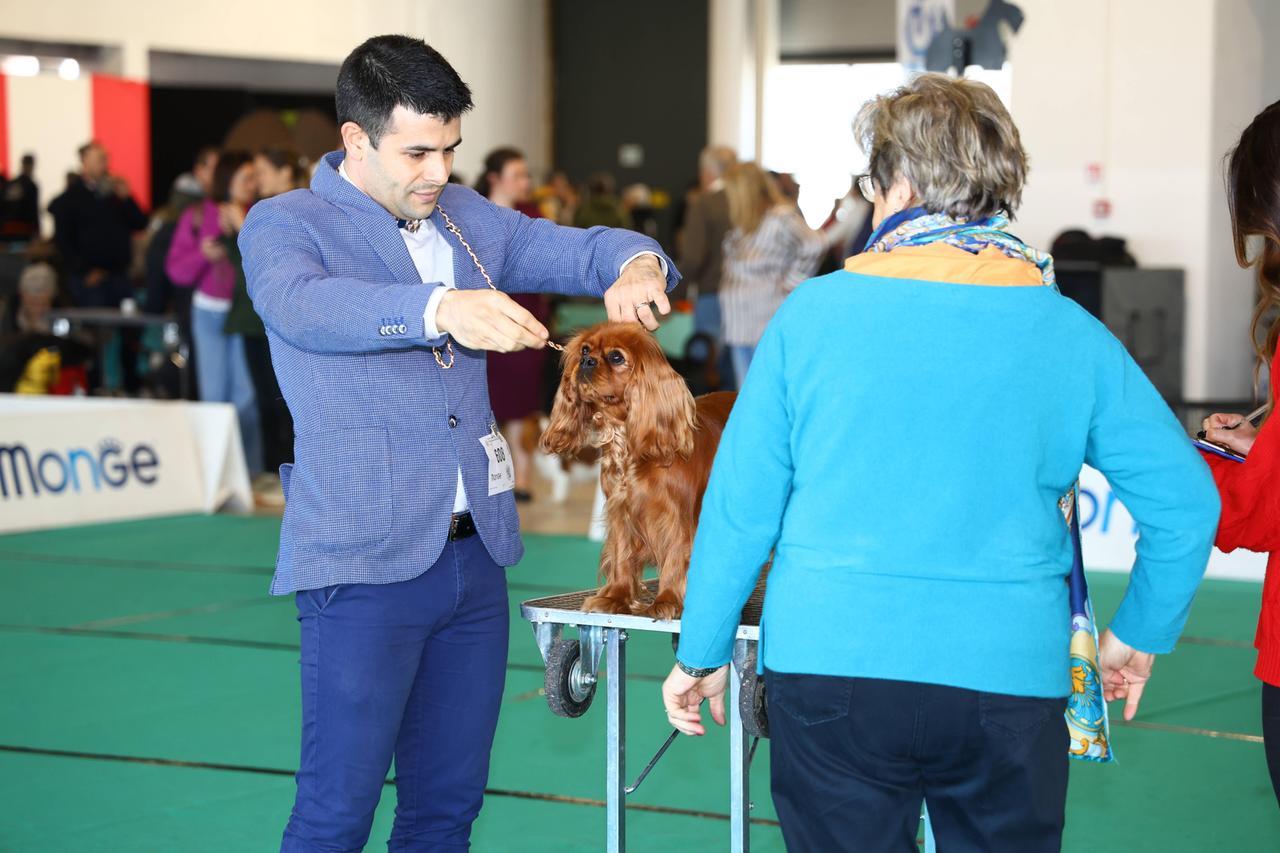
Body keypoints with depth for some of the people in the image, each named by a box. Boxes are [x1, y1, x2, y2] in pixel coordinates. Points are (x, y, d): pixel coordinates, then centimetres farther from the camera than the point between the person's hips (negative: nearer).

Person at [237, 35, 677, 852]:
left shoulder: (466, 218, 15)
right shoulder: (284, 225, -4)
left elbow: (578, 248, 16)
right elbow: (306, 305, -25)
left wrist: (636, 264, -10)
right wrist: (439, 310, -42)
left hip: (475, 552, 6)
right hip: (366, 561, -6)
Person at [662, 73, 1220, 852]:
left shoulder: (815, 313, -2)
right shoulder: (1069, 335, 0)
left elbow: (740, 505, 1)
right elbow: (1185, 502, 0)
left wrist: (702, 654, 12)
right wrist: (1141, 635, 15)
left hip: (828, 664, 0)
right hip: (1009, 674, 1)